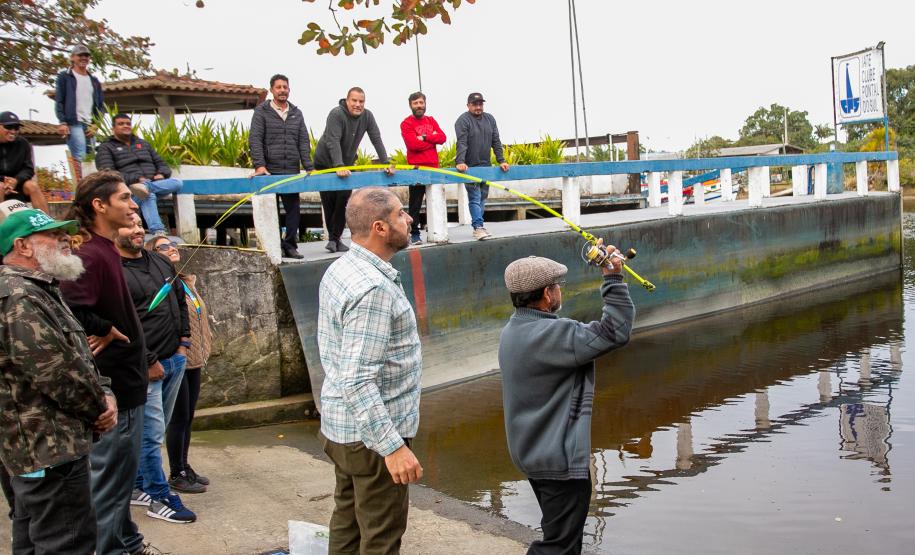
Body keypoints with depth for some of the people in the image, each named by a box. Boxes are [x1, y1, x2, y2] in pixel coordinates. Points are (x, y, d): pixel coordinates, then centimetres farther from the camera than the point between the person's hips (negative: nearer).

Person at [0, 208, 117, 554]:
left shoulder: (39, 291, 16)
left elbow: (77, 355, 19)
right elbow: (60, 373, -23)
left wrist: (105, 394, 1)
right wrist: (99, 408, -6)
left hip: (34, 446, 11)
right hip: (49, 447, -11)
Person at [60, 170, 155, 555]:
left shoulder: (107, 252, 10)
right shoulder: (91, 256, -21)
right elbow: (73, 311, -35)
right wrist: (109, 331, -20)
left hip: (125, 381, 10)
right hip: (113, 383, -10)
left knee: (121, 471, 21)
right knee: (110, 476, 1)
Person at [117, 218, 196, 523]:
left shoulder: (160, 262, 12)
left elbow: (181, 302, 21)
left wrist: (184, 342, 11)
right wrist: (149, 363, -17)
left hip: (175, 360, 8)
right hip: (146, 366, -8)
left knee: (153, 430, 16)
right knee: (152, 432, -2)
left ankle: (138, 487, 29)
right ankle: (159, 498, 10)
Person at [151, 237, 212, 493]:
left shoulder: (187, 281, 12)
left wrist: (204, 348, 12)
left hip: (194, 361, 8)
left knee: (188, 417, 15)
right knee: (179, 417, 0)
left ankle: (184, 467, 26)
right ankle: (176, 475, 12)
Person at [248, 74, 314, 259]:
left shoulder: (296, 113, 14)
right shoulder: (262, 111, 3)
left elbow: (304, 141, 11)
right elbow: (254, 140, -5)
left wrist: (308, 167, 1)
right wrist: (259, 165, -17)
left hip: (292, 171, 3)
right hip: (269, 171, -3)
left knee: (294, 209, 2)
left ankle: (290, 245, 11)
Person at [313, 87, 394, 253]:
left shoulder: (367, 116, -7)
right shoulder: (336, 114, -24)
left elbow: (377, 140, -10)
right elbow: (333, 141, -34)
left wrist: (386, 164, -20)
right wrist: (339, 166, -45)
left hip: (346, 165, 4)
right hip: (325, 163, -4)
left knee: (343, 202, -7)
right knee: (329, 203, -1)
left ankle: (335, 239, 1)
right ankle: (333, 238, 12)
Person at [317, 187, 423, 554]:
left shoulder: (339, 270, 5)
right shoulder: (374, 288, -24)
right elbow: (359, 381, -28)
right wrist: (393, 446, -27)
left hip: (340, 426, 9)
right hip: (371, 435, -9)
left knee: (347, 524, 20)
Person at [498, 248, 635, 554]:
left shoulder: (512, 331, 6)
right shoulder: (553, 334, -24)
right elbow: (616, 332, -24)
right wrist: (613, 278, -19)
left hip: (532, 452, 10)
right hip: (559, 459, -10)